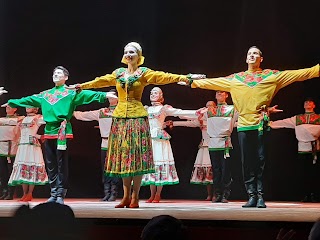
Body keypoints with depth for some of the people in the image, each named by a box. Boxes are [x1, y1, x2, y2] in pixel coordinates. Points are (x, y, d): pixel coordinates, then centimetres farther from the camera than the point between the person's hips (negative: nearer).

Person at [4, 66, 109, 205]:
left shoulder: (71, 92, 3)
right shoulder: (45, 94, 21)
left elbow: (86, 94, -10)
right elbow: (29, 100, 30)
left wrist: (104, 95, -25)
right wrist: (11, 102, 37)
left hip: (62, 131, -6)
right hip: (49, 132, 6)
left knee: (62, 164, -5)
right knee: (50, 165, 7)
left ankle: (60, 195, -3)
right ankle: (53, 194, 13)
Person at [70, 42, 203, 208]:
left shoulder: (144, 73, 1)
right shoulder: (118, 73, 14)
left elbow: (164, 77, -9)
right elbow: (100, 81, 23)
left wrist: (185, 78, -21)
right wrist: (80, 86, 30)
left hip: (137, 117, -4)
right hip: (120, 118, 4)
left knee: (136, 156, -5)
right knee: (123, 156, 5)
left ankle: (135, 197, 0)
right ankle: (126, 197, 11)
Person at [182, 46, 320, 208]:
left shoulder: (272, 76, 9)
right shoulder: (235, 79, 16)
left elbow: (301, 74, 5)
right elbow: (211, 82, 21)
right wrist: (193, 82, 20)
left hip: (261, 124, -3)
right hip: (243, 125, 3)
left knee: (261, 161, -6)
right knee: (247, 163, 1)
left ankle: (260, 196, -3)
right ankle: (252, 196, 5)